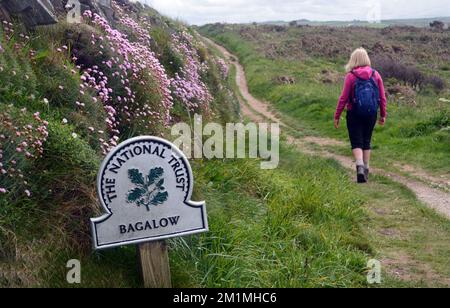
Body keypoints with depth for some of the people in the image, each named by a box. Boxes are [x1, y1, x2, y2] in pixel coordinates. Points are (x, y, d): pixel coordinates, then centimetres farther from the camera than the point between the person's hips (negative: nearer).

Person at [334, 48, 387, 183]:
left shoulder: (351, 76, -10)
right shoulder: (375, 74, 1)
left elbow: (344, 98, -9)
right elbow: (382, 97, 3)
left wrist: (337, 116, -1)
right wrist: (383, 115, 13)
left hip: (354, 114, -3)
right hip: (371, 114, 3)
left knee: (356, 142, 3)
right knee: (366, 141, 16)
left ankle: (360, 165, -19)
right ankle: (366, 169, 21)